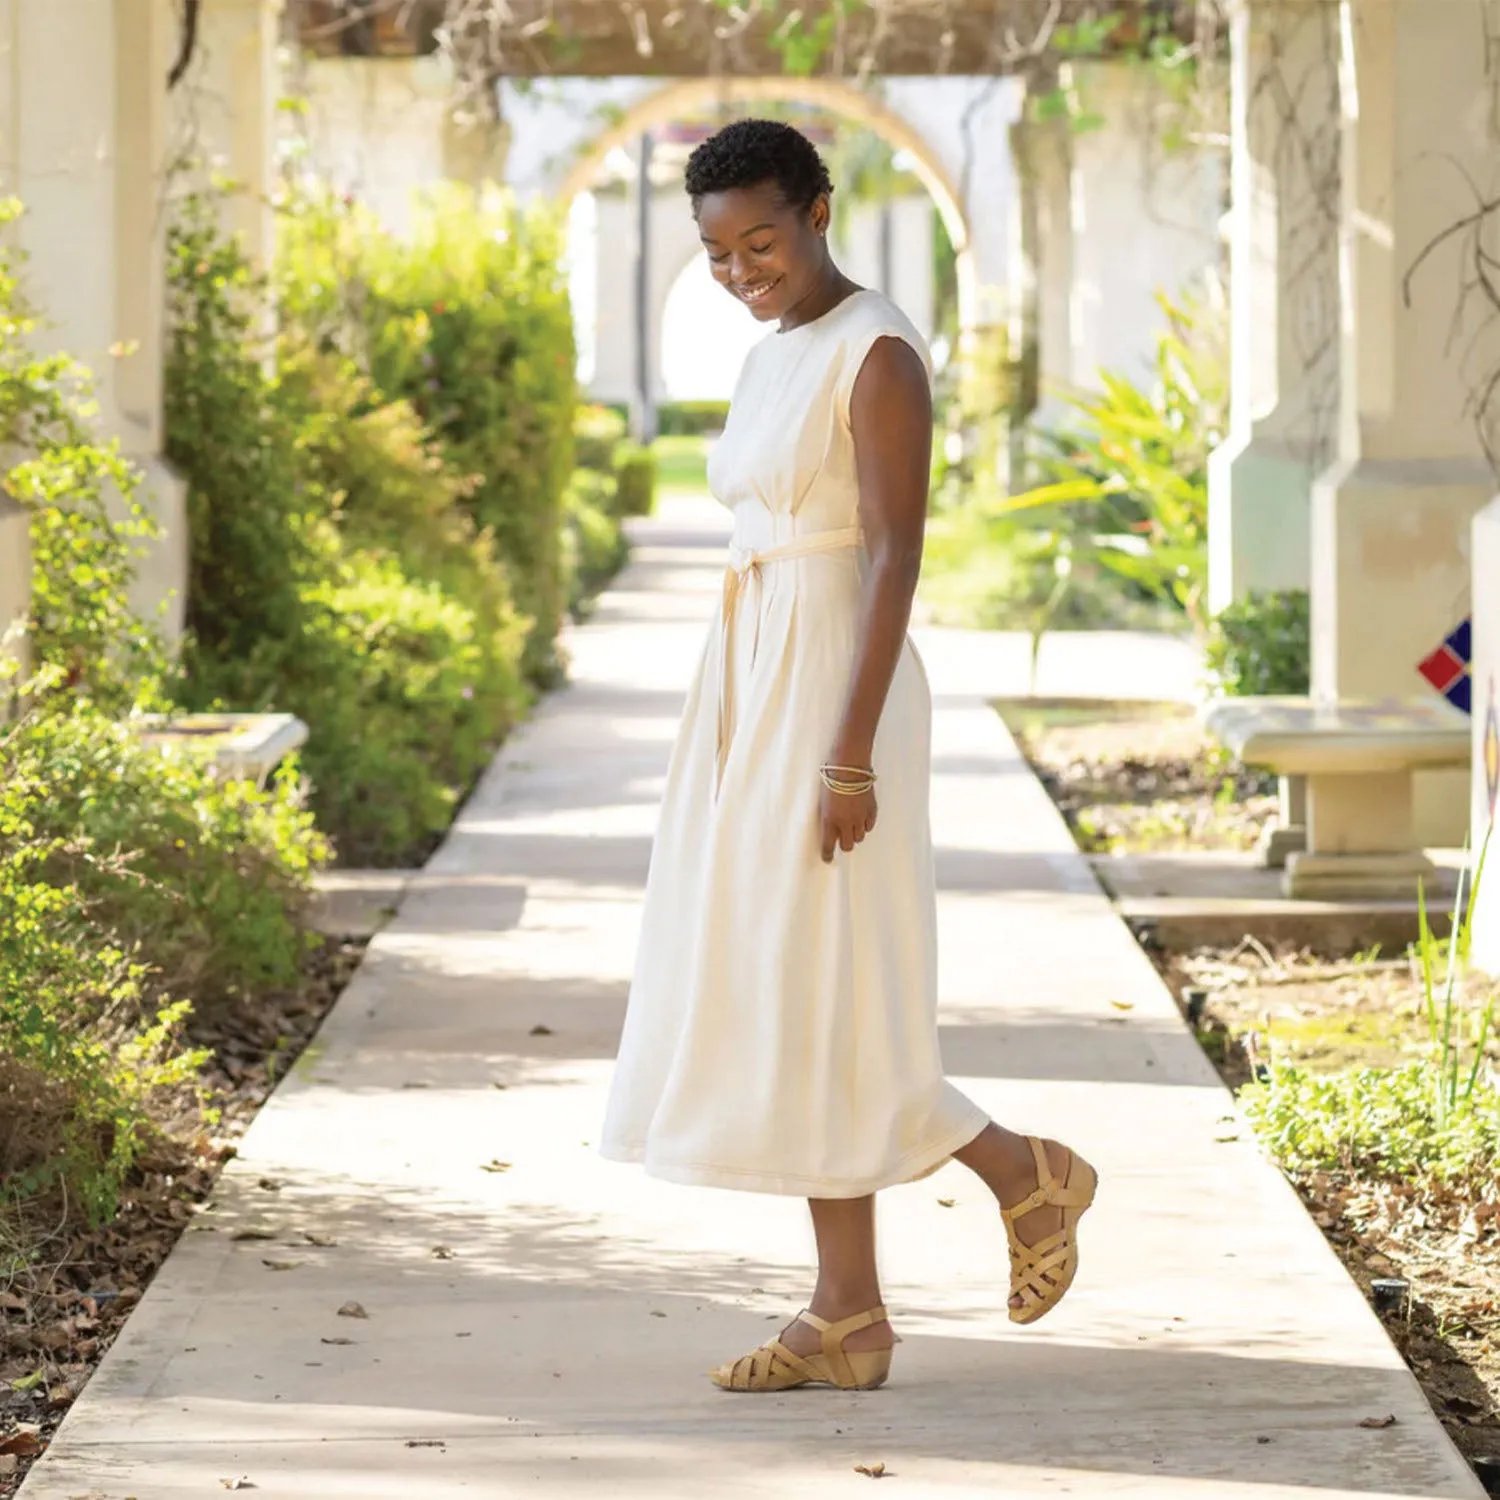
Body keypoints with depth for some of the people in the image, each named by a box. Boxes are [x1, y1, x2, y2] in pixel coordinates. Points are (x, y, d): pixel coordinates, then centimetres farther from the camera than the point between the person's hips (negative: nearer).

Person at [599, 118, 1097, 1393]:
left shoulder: (880, 354, -14)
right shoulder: (774, 363, 15)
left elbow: (896, 557, -19)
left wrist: (850, 753, -23)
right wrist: (736, 752, 20)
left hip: (835, 697, -9)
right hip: (756, 693, 9)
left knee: (814, 1010, -7)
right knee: (774, 1007, 6)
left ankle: (1024, 1173, 13)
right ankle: (850, 1317, 9)